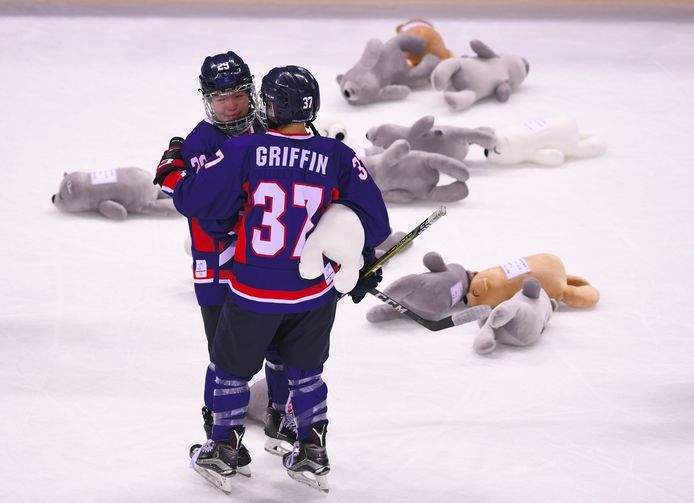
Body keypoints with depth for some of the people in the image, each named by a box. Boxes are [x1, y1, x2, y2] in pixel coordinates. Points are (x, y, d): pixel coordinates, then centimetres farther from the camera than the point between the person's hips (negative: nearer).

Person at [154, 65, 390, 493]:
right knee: (305, 370, 24)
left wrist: (171, 177, 9)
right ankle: (313, 455, 26)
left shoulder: (243, 152, -16)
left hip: (253, 293, -2)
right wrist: (363, 264, 15)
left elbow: (196, 200, -11)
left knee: (233, 368, 20)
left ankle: (224, 453, 27)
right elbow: (373, 220, -3)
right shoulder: (338, 158, -9)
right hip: (315, 295, 2)